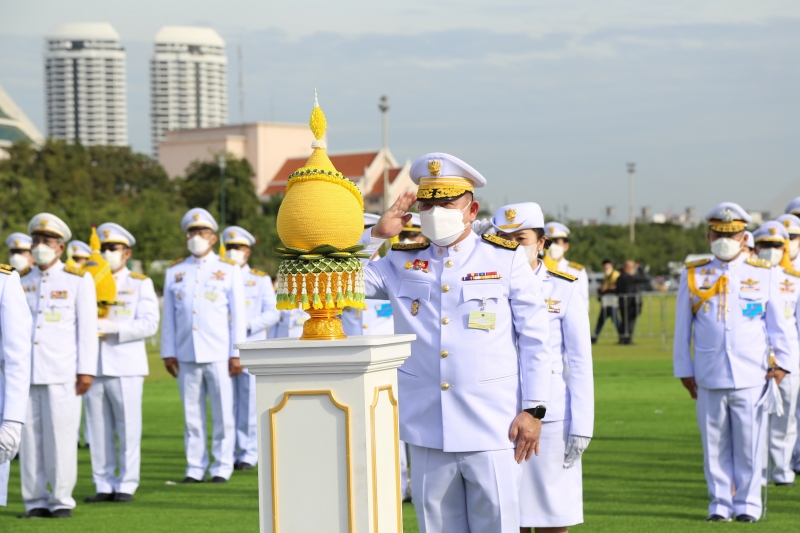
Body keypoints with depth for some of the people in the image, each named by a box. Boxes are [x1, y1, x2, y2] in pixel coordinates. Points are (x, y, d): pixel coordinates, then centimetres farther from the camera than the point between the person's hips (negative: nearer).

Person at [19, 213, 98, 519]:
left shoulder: (79, 281, 4)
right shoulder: (23, 284, 14)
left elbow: (88, 329, 0)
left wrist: (86, 370, -7)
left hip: (62, 374, -3)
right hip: (27, 373, 3)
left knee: (61, 436, -5)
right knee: (30, 437, 1)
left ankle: (61, 501, 3)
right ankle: (35, 502, 7)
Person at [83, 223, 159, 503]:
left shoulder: (140, 284, 6)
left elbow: (149, 324, -6)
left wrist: (112, 327, -17)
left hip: (126, 367, -3)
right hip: (93, 367, 3)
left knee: (128, 427, -1)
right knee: (98, 428, 3)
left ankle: (126, 485, 5)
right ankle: (104, 485, 9)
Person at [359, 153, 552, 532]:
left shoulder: (507, 260, 3)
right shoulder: (401, 264, 10)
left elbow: (535, 340, 2)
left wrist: (533, 409, -4)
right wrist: (378, 234, -1)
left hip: (492, 431, -2)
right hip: (427, 433, 3)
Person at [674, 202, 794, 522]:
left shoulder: (762, 274, 7)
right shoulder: (693, 276, 7)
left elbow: (778, 322, 9)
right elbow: (683, 328, 11)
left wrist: (783, 361, 1)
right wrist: (684, 371, 9)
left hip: (750, 376, 0)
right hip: (709, 377, 1)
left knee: (749, 444, 2)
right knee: (715, 444, 4)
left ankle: (747, 504, 13)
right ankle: (720, 504, 14)